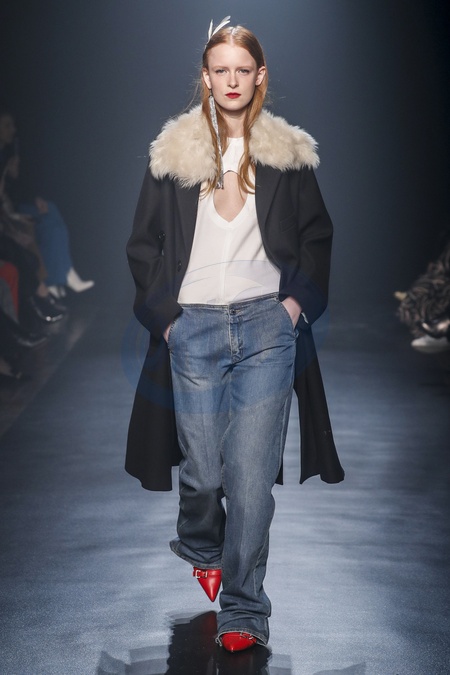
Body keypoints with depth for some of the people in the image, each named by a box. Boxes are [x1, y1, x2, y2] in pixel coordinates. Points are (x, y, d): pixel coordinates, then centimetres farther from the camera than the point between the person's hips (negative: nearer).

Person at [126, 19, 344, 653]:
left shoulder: (288, 154, 6)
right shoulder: (173, 154, 5)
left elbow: (317, 234, 16)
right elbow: (143, 244, 9)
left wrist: (300, 296, 3)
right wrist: (164, 311, 0)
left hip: (267, 327, 0)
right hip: (193, 330, 0)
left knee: (252, 475, -6)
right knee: (202, 470, 5)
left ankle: (244, 609, 5)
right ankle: (200, 547, 39)